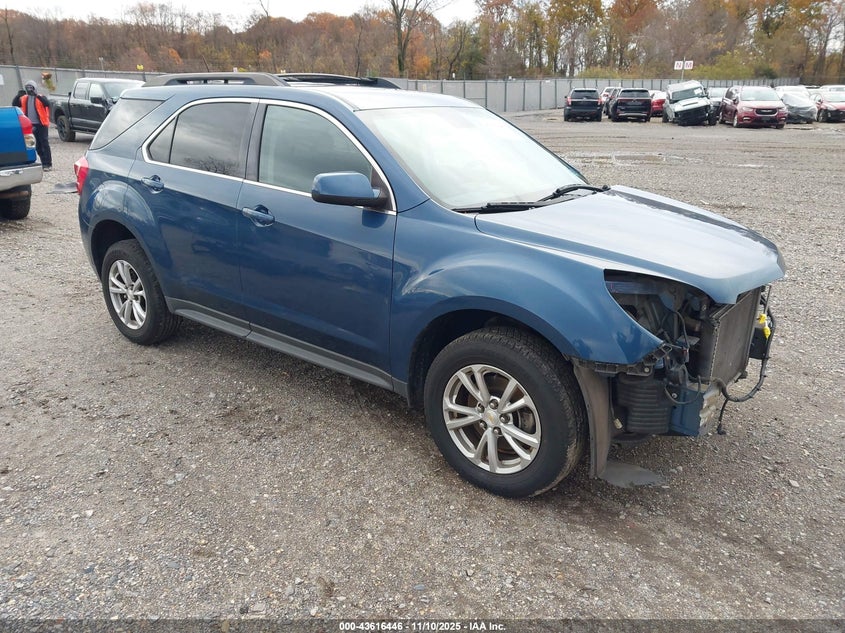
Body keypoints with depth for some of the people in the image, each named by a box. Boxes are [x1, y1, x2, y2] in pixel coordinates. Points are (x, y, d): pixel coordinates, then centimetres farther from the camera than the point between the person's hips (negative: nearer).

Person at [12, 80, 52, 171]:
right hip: (31, 125, 5)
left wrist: (39, 97, -32)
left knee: (44, 144, -6)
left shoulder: (41, 97, -2)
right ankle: (44, 163, 18)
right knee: (37, 145, 9)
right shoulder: (24, 98, 12)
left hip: (41, 124, -5)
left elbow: (47, 104, -21)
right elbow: (14, 104, 5)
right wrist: (18, 96, -9)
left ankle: (48, 164, -4)